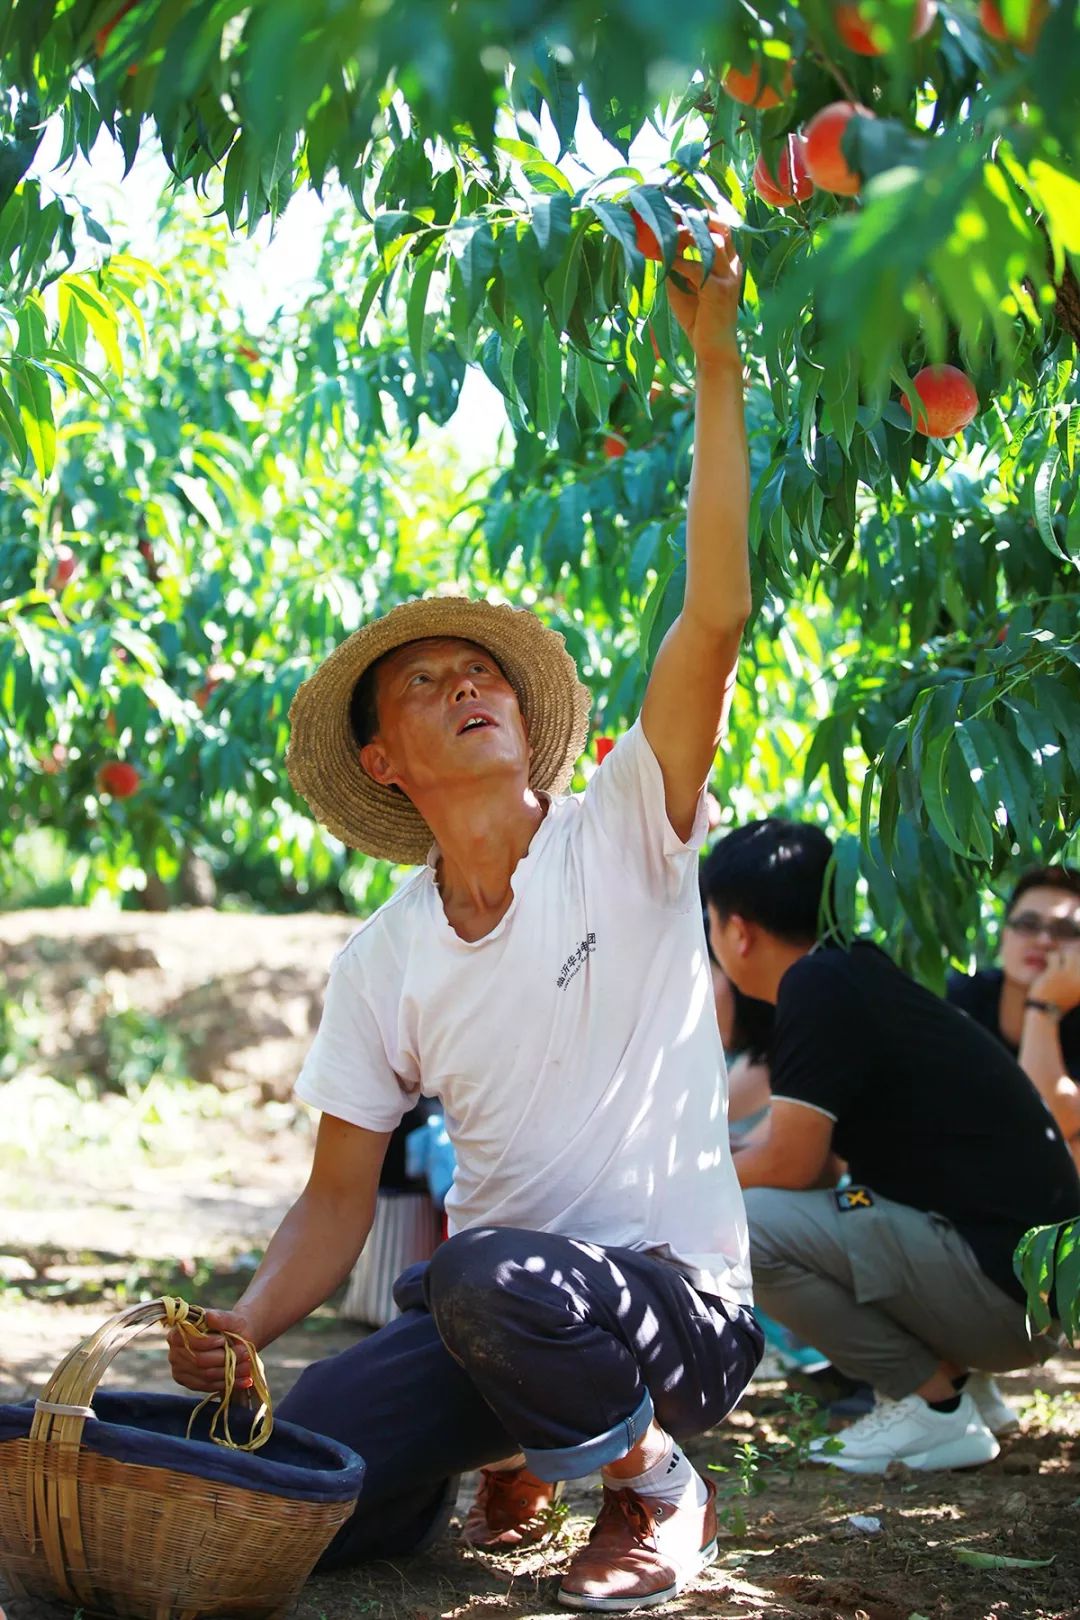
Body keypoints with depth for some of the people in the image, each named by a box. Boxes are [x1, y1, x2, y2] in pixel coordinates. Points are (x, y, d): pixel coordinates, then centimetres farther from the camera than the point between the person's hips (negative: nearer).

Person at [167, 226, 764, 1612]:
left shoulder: (621, 845, -6)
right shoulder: (384, 960, 5)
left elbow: (715, 613, -17)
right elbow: (340, 1196, 7)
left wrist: (715, 358, -21)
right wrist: (244, 1323, -13)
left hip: (672, 1302, -4)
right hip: (483, 1315, 4)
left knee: (493, 1281, -38)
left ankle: (656, 1483, -6)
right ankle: (518, 1445, 12)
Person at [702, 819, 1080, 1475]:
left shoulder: (820, 987, -15)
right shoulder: (856, 974, 13)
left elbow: (790, 1166, -14)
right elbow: (813, 1163, 20)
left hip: (1010, 1289, -10)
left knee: (743, 1225, -19)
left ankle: (932, 1403, -5)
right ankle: (961, 1381, 15)